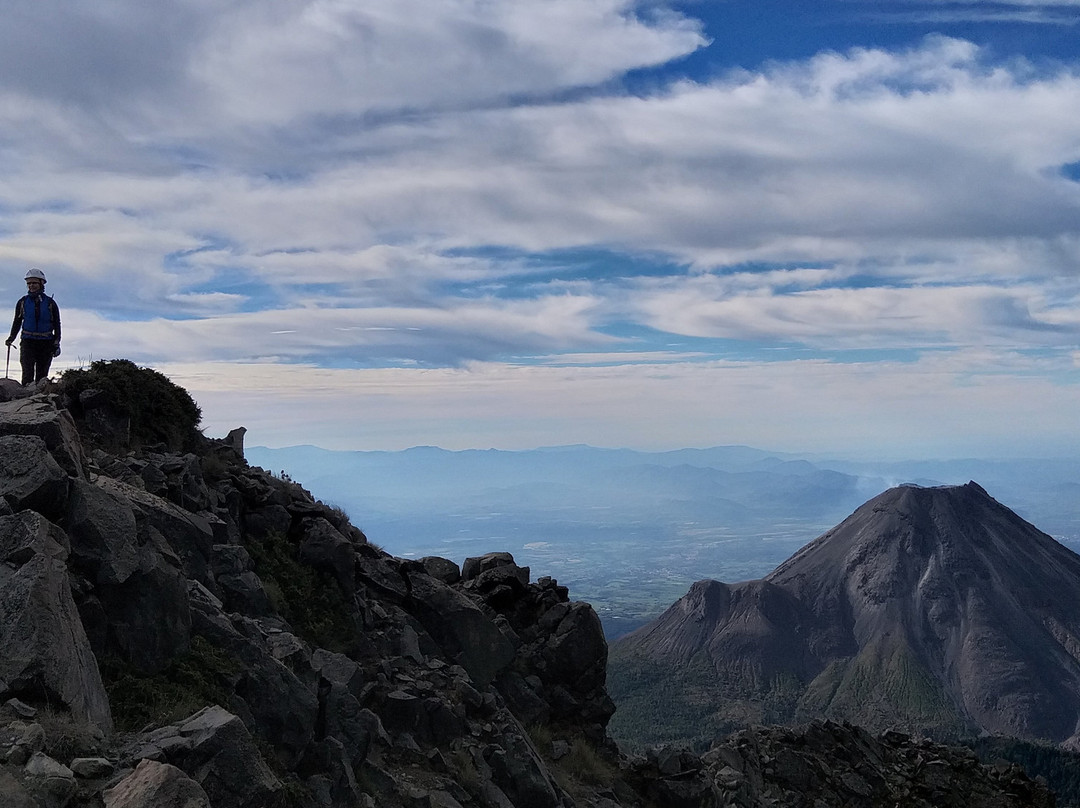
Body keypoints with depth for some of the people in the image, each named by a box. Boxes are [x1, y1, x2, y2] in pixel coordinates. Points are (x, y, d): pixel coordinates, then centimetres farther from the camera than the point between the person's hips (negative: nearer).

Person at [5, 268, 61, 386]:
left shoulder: (50, 303, 5)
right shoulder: (23, 302, 9)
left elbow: (57, 324, 9)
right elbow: (17, 322, 18)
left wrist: (56, 343, 2)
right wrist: (11, 338, 6)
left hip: (46, 342, 0)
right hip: (28, 341, 0)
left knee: (42, 373, 1)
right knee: (28, 371, -15)